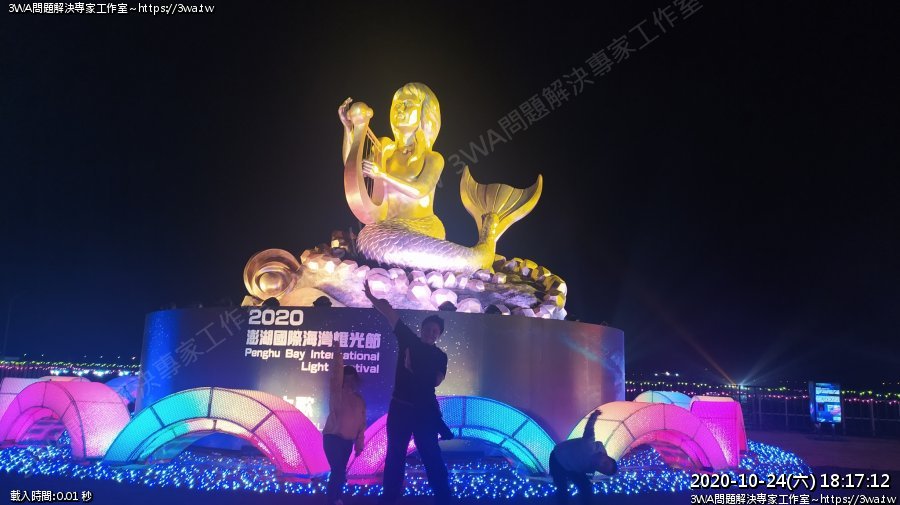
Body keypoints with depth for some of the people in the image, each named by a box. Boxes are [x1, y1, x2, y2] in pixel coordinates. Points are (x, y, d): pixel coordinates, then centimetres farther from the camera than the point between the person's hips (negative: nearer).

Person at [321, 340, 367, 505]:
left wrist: (359, 443, 9)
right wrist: (337, 359, -38)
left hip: (348, 440, 6)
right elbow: (336, 379, -25)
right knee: (339, 471, -14)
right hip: (332, 438, -6)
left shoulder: (360, 400, 8)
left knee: (339, 471, 12)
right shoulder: (337, 394, -7)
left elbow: (361, 423, 12)